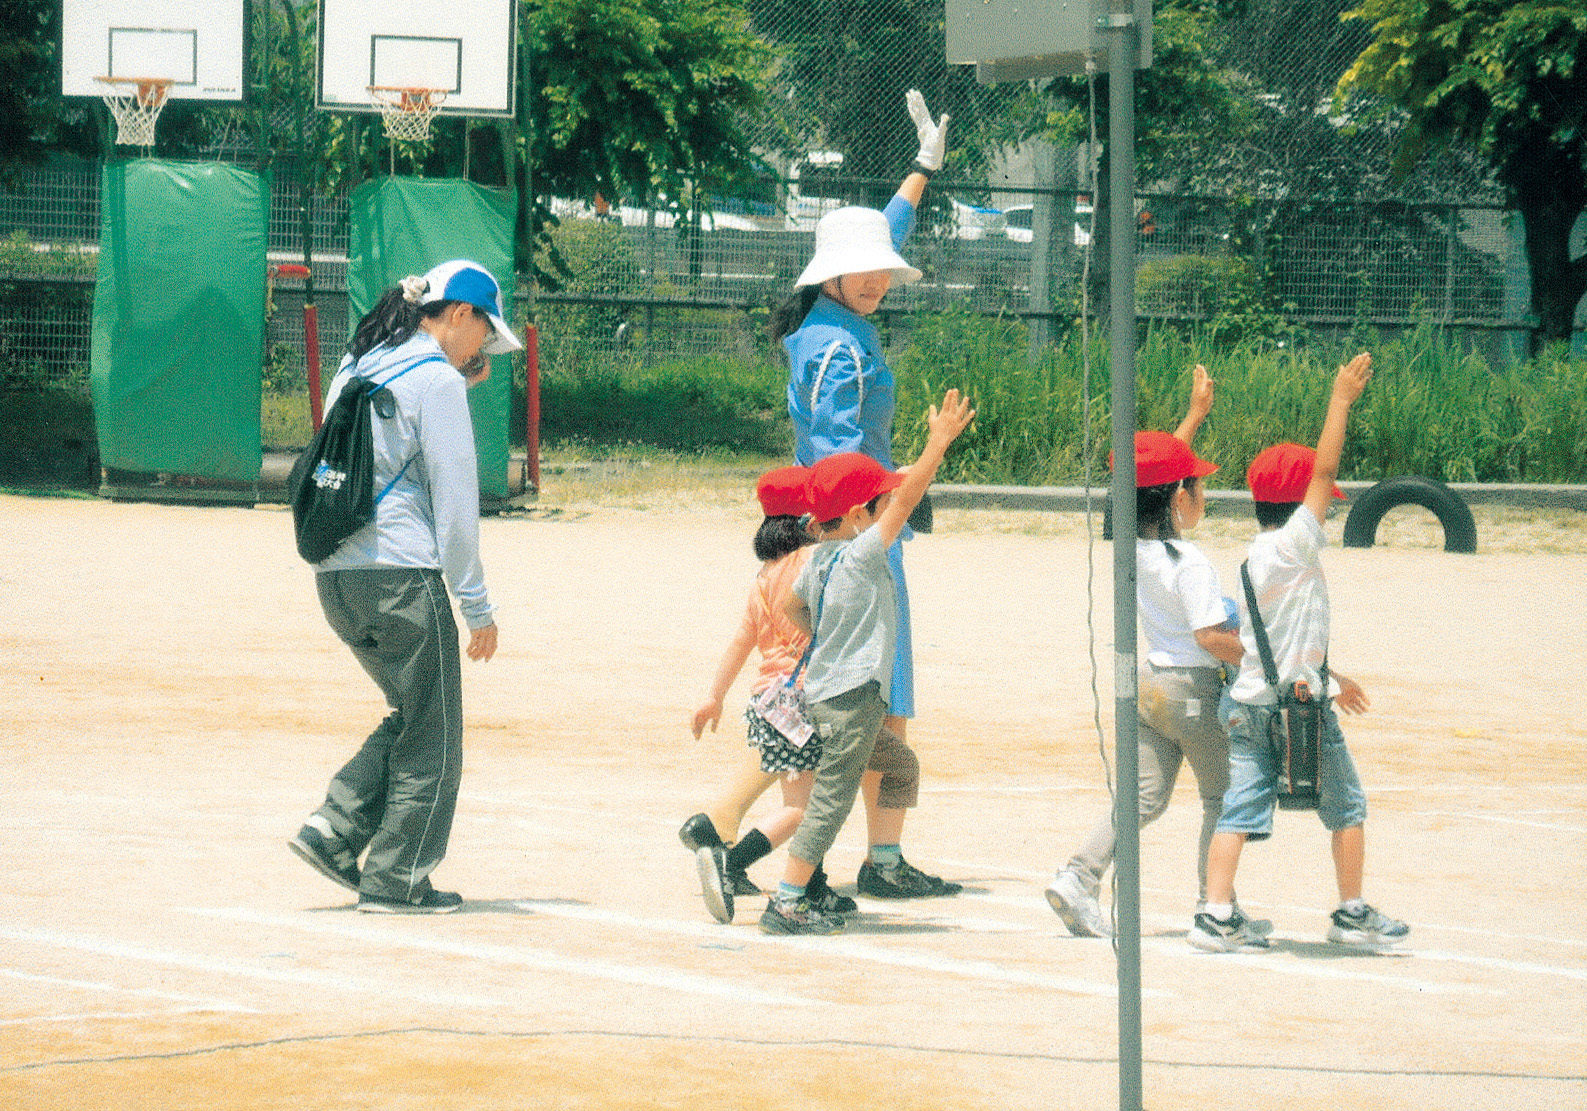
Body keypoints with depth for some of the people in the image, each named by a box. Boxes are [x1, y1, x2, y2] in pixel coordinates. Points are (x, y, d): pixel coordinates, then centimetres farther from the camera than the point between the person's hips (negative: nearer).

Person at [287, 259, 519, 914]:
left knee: (412, 714, 20)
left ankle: (334, 830, 8)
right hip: (402, 575, -8)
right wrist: (477, 607, -6)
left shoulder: (354, 370, 15)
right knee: (429, 737, 4)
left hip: (334, 579, 8)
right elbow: (454, 503, -10)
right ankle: (395, 881, 5)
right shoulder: (435, 379, -9)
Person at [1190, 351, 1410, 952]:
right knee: (1347, 808, 8)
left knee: (1240, 809, 2)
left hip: (1249, 705, 7)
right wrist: (1342, 399, -15)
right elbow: (1324, 471, -18)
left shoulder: (1255, 558, 11)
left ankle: (1217, 917, -5)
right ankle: (1353, 915, 14)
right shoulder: (1294, 545, -13)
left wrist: (1330, 678, 30)